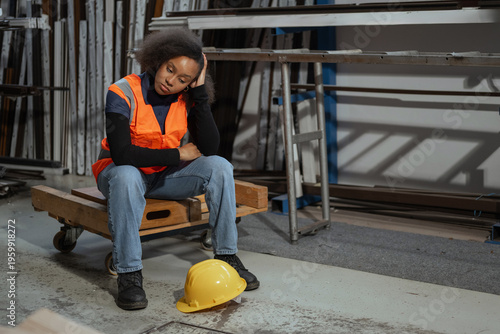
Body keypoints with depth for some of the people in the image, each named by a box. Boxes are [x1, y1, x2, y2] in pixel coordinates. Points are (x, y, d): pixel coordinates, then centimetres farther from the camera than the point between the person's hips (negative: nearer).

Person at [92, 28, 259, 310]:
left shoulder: (187, 100, -8)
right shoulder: (123, 93, -20)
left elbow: (210, 147, -19)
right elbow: (121, 154, -30)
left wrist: (200, 92, -23)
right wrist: (178, 154, -23)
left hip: (164, 176, 4)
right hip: (119, 171, -4)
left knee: (219, 166, -19)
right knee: (127, 176, -40)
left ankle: (227, 256, -9)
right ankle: (129, 274, -29)